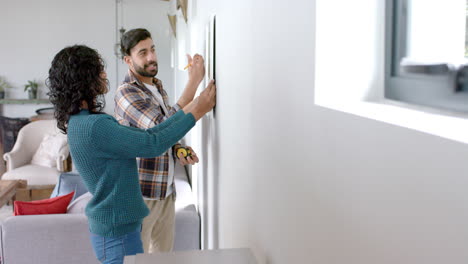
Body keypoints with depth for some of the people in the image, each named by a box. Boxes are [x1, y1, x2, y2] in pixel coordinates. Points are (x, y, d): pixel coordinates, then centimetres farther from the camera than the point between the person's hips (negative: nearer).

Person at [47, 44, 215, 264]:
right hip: (118, 232, -10)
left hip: (111, 227, 10)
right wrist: (195, 114, -14)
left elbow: (144, 136, 6)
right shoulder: (94, 126, -25)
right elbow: (152, 145, -22)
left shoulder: (82, 122, 6)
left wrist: (186, 110, 5)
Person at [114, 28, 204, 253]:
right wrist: (194, 81, -29)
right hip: (141, 195, -8)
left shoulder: (157, 86, 10)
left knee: (164, 254, 17)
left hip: (166, 191, 8)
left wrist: (179, 151, -2)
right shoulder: (126, 93, -17)